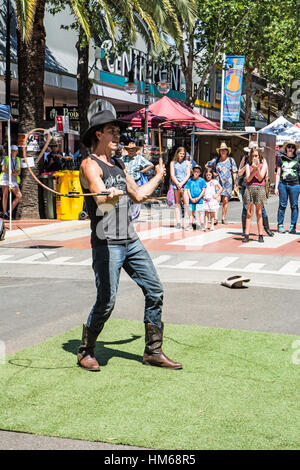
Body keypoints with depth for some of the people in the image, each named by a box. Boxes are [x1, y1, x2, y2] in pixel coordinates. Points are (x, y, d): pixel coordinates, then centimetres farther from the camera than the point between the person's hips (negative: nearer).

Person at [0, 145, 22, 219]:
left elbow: (19, 171, 15)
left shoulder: (18, 160, 20)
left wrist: (17, 173, -8)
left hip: (14, 180, 3)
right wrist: (12, 173, -11)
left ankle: (10, 211, -4)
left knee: (19, 196, -11)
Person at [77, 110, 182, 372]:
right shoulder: (90, 165, -6)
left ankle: (153, 352, 16)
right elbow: (101, 197, -24)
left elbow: (138, 195, 30)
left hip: (130, 240, 8)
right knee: (106, 301, -8)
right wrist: (110, 196, -46)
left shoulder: (118, 165, 19)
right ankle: (86, 352, 14)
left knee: (155, 291, 5)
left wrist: (158, 177, 43)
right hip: (106, 242, -8)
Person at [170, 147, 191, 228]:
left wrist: (182, 183, -7)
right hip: (175, 185, 1)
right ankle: (178, 222, 0)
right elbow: (172, 175, 5)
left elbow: (188, 175, 5)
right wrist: (177, 184, -8)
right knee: (177, 203, 1)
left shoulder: (187, 162, 12)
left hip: (185, 184, -1)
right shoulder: (173, 163, 12)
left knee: (187, 202, -11)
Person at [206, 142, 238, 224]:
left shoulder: (231, 160, 8)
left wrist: (235, 183, 2)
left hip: (228, 183, 0)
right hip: (218, 182, 0)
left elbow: (234, 172, 7)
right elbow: (206, 166, 19)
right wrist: (213, 173, 6)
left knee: (225, 200, -1)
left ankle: (223, 218, 7)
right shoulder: (215, 160, 9)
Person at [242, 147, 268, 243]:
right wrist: (254, 169, -12)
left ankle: (260, 235, 4)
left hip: (259, 188, -1)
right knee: (249, 213, 2)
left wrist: (258, 168, -13)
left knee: (259, 213, 0)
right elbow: (248, 179, 1)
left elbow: (260, 178, -1)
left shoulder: (263, 164, 8)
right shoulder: (248, 165, 12)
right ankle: (246, 235, 3)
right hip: (249, 188, 1)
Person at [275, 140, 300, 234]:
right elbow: (278, 173, 11)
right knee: (282, 205, 1)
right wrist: (276, 187, 6)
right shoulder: (281, 159, 9)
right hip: (283, 184, 0)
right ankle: (280, 225, 8)